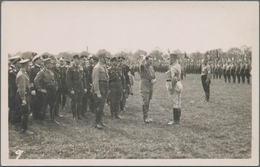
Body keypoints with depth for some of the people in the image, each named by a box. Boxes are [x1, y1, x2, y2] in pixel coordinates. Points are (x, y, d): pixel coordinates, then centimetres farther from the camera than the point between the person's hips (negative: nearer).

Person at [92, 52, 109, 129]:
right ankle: (97, 123, 0)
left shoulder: (104, 67, 15)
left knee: (102, 106, 13)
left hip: (104, 90, 9)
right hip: (99, 89, -9)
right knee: (100, 106, -8)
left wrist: (106, 91, 18)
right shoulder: (97, 68, -15)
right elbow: (95, 81, -19)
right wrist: (97, 92, -23)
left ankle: (101, 121, 20)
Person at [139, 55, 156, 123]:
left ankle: (146, 117, 17)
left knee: (148, 102, 11)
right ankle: (145, 117, -6)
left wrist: (154, 80, -7)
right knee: (145, 101, -10)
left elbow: (154, 76, 15)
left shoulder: (151, 67, 12)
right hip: (144, 86, -7)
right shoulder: (142, 67, -9)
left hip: (151, 86, 7)